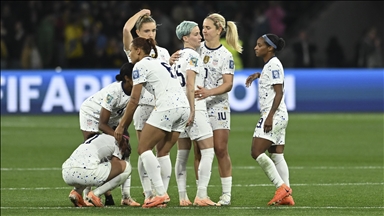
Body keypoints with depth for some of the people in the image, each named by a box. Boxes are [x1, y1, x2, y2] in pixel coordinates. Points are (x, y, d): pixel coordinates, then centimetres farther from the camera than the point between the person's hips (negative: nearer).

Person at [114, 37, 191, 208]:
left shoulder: (141, 66, 2)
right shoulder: (160, 63, 28)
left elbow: (134, 100, -2)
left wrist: (122, 125, 3)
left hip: (167, 107, -8)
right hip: (184, 106, 8)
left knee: (143, 148, -2)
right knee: (163, 152, 14)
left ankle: (161, 194, -13)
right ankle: (161, 195, 7)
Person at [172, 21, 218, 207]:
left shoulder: (178, 56, 15)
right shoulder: (192, 56, -11)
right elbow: (190, 86, -17)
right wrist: (191, 111, -19)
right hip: (194, 108, -9)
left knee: (182, 155, 8)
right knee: (208, 151, -6)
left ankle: (182, 197, 7)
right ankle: (201, 196, -13)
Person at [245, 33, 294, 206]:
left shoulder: (273, 65, -12)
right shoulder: (269, 65, 17)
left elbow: (278, 94, -19)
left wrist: (270, 116, -24)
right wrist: (258, 75, 30)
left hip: (274, 115, -10)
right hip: (278, 117, 10)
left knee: (256, 152, -13)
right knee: (277, 156, 6)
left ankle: (281, 187, -15)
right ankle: (286, 196, 2)